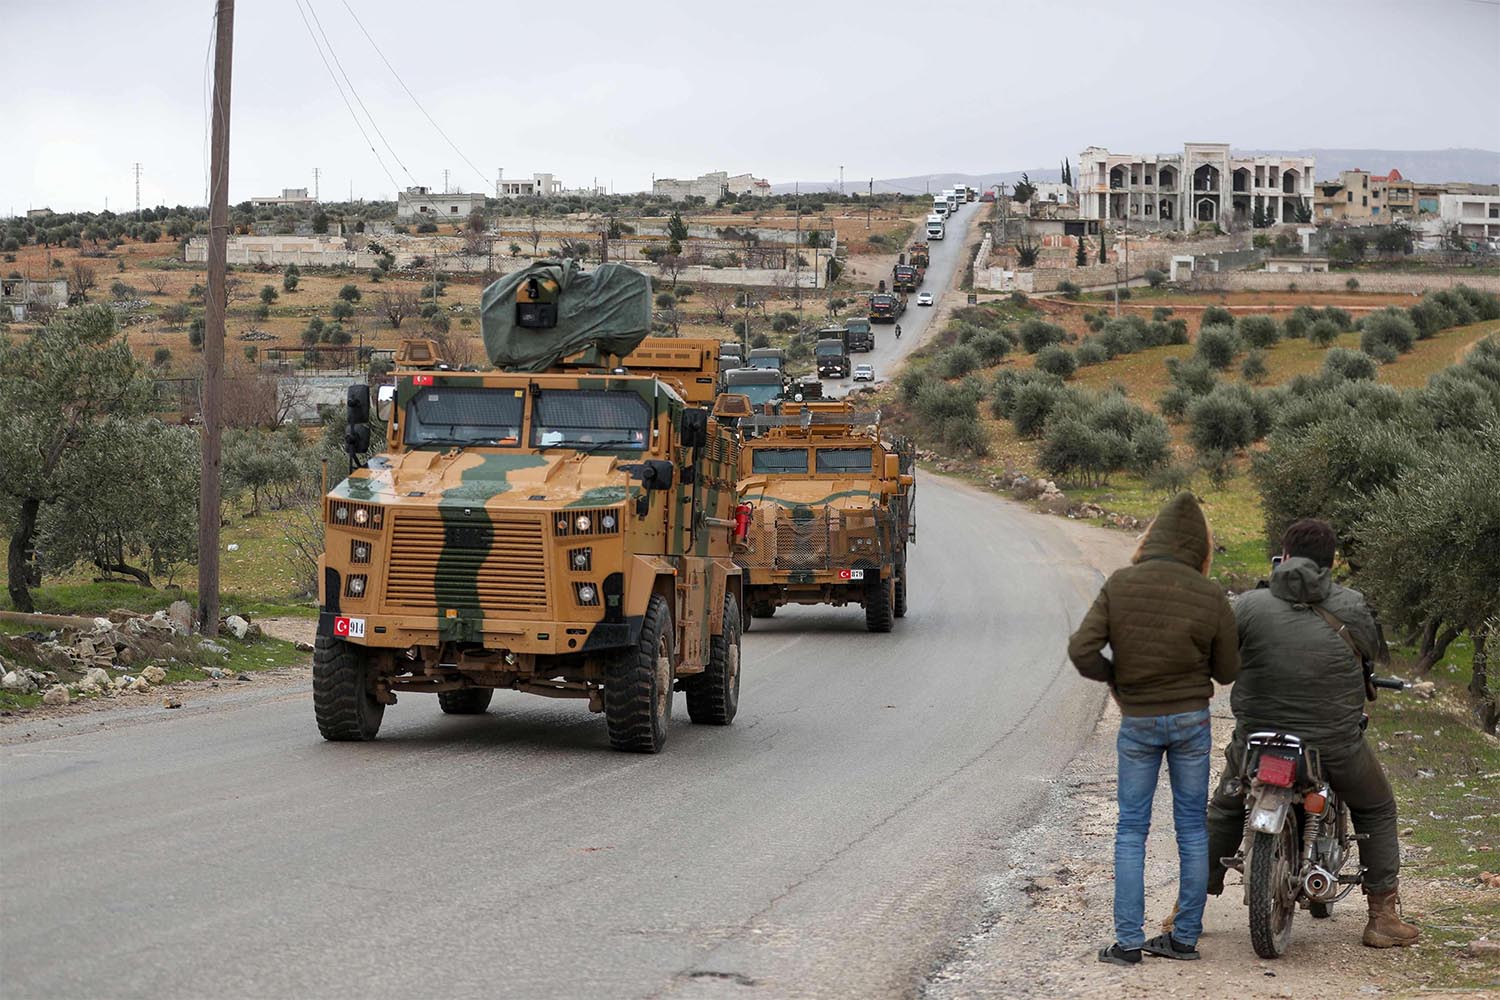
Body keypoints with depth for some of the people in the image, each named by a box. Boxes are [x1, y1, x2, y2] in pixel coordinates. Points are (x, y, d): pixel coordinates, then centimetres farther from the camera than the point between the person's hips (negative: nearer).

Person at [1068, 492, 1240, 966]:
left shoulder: (1120, 585, -9)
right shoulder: (1210, 597, -9)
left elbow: (1081, 649, -13)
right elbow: (1227, 671, -1)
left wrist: (1112, 676, 5)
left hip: (1137, 722, 0)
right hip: (1191, 719, 0)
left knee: (1131, 829, 7)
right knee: (1192, 827, 11)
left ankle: (1128, 940, 3)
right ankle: (1185, 936, 14)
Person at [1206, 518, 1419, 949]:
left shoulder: (1250, 606, -8)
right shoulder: (1351, 607, -6)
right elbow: (1377, 651, 8)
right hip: (1335, 747, -1)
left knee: (1225, 809, 27)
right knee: (1376, 811, 24)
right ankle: (1383, 916, 20)